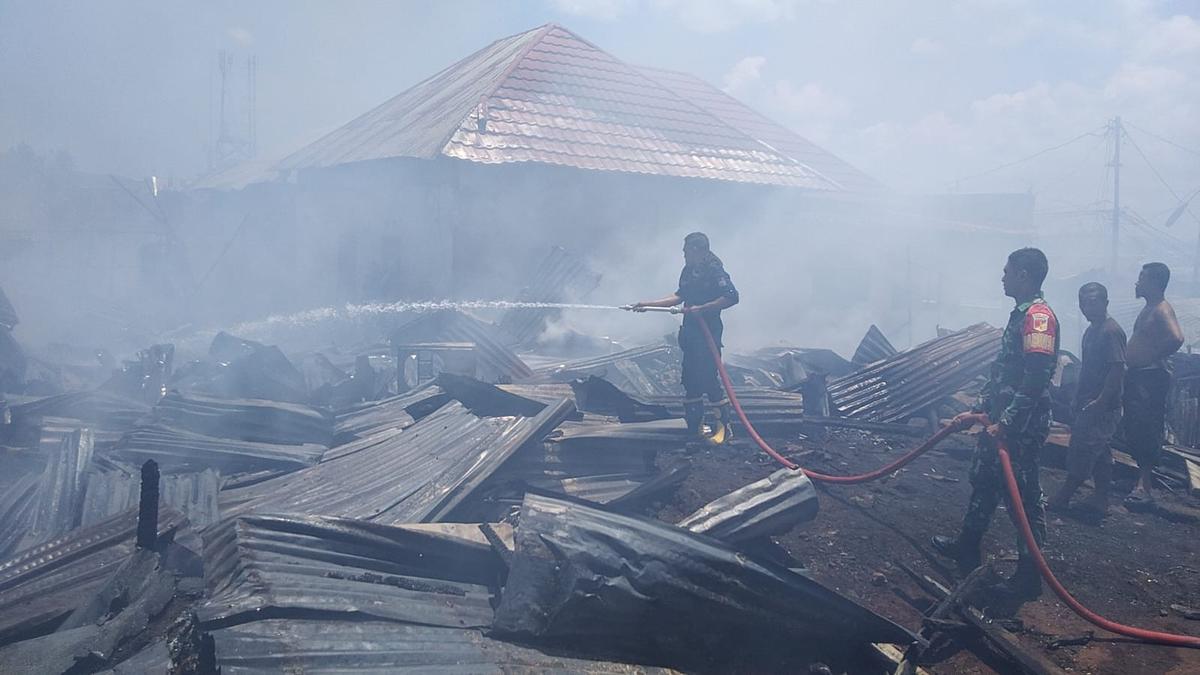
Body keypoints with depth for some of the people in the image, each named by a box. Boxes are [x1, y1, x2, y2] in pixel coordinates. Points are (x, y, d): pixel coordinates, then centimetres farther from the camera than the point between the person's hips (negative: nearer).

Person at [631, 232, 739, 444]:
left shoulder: (715, 271, -13)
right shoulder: (688, 271, 12)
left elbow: (732, 297, -22)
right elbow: (679, 296, 21)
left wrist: (702, 309, -24)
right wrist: (648, 304, 18)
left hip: (708, 333, -8)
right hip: (690, 332, 8)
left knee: (708, 378, -10)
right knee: (691, 379, 10)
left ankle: (724, 427, -1)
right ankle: (695, 426, 19)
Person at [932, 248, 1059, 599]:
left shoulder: (1039, 316, -18)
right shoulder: (1020, 315, 14)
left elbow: (1036, 379, -26)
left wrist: (1005, 423, -26)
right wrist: (976, 410, 24)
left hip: (1021, 428, -11)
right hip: (1001, 423, 11)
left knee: (1024, 497, -1)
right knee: (983, 481, 21)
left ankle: (1029, 576, 10)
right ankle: (967, 548, 37)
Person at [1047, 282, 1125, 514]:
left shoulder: (1111, 331, -17)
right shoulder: (1091, 330, 13)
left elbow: (1118, 369, -22)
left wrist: (1100, 401, -24)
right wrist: (1079, 402, 19)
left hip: (1102, 408, -9)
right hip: (1089, 405, 10)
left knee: (1081, 453, -4)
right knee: (1099, 453, 13)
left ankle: (1062, 498, 3)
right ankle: (1100, 499, 20)